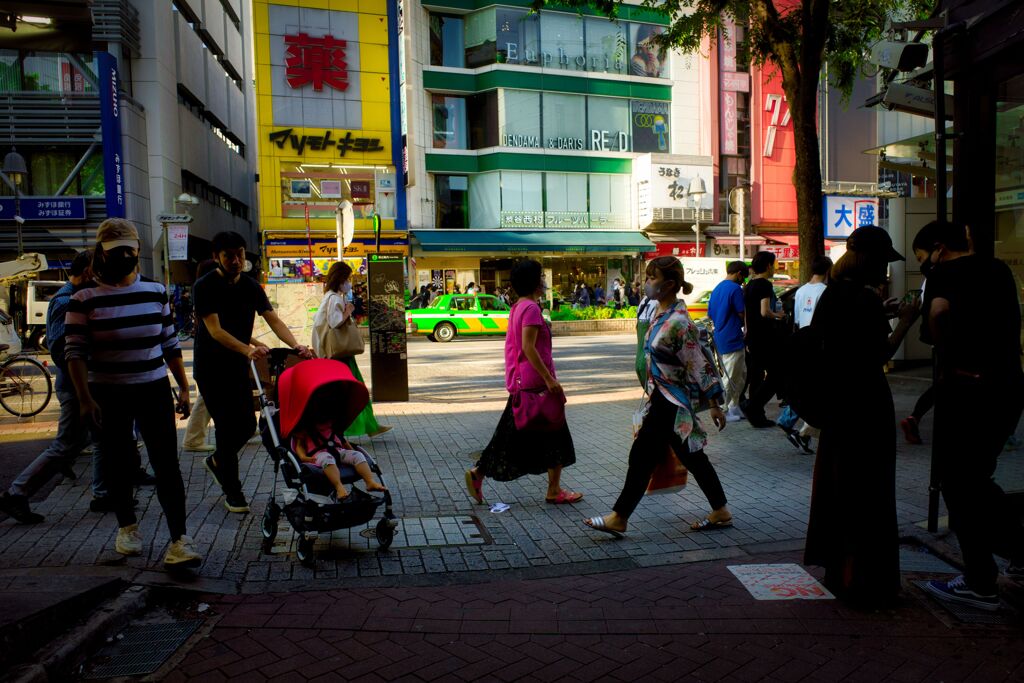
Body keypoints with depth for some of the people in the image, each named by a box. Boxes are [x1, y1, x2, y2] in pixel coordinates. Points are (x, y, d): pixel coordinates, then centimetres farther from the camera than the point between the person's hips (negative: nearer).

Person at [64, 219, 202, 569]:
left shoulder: (156, 292, 5)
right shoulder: (84, 300, -6)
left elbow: (170, 343, 10)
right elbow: (75, 353, -7)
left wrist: (183, 387, 9)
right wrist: (85, 399, -14)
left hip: (154, 392, 2)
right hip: (108, 396, -1)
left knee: (167, 465, -4)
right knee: (118, 465, 12)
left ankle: (179, 539, -3)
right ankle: (127, 526, 33)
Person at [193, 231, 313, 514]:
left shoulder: (251, 287, 3)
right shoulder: (204, 287, -13)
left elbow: (273, 320, -5)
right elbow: (215, 330, -23)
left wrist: (296, 346, -24)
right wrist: (248, 350, -39)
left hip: (238, 366, 6)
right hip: (210, 368, -5)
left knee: (247, 424, 6)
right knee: (226, 426, -5)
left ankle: (217, 461, 36)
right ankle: (232, 491, 9)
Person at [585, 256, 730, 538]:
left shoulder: (678, 322, -20)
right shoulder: (659, 312, 7)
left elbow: (699, 364, -18)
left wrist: (714, 404, -15)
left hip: (668, 402, -10)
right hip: (660, 397, 10)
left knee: (642, 456, -1)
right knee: (691, 456, 15)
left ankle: (619, 518, 10)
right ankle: (721, 512, 27)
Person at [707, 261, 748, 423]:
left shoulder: (717, 288, 13)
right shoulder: (735, 289, -14)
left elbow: (710, 315, 17)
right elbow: (743, 314, -12)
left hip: (721, 339, 9)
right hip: (733, 340, -9)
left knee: (741, 376, 19)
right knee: (731, 379, -1)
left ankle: (734, 408, 24)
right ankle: (722, 412, 5)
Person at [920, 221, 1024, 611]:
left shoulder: (943, 274, -9)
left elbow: (939, 313, -26)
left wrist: (947, 361, -12)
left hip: (966, 388, -7)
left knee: (959, 484, 4)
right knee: (977, 477, 23)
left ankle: (980, 585, 11)